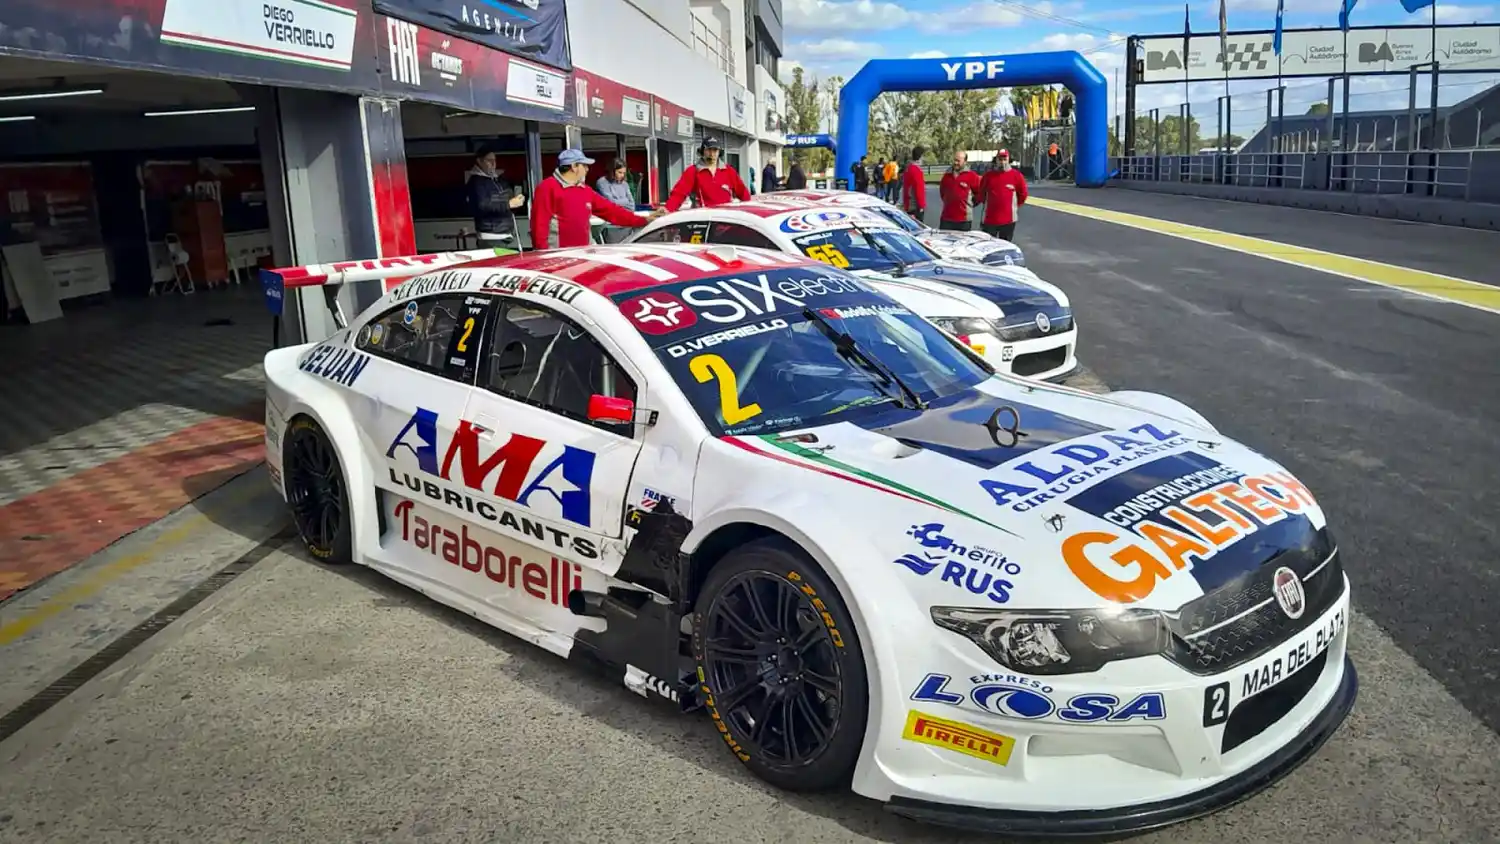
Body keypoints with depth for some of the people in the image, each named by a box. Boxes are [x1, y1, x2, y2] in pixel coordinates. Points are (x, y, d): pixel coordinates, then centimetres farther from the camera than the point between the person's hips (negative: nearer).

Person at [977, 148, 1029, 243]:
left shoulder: (1016, 175, -1)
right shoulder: (988, 175, 3)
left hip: (1008, 219, -1)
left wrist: (1015, 206, 10)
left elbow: (1022, 193, 7)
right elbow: (981, 193, 15)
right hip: (989, 218, 1)